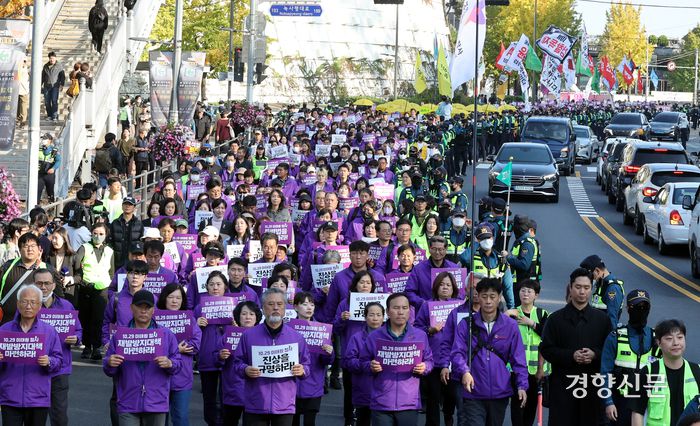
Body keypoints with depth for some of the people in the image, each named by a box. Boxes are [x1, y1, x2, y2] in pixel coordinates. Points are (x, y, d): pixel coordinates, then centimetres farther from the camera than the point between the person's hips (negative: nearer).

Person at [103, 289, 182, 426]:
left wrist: (169, 363, -15)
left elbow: (178, 364, 8)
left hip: (156, 403, 0)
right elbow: (108, 370, 10)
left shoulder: (167, 335, 7)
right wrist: (110, 364, -14)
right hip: (128, 404, 0)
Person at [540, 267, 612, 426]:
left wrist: (595, 354, -12)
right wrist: (571, 356, -13)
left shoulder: (602, 319, 10)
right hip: (563, 383, -1)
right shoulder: (556, 318, 5)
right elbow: (546, 349, 0)